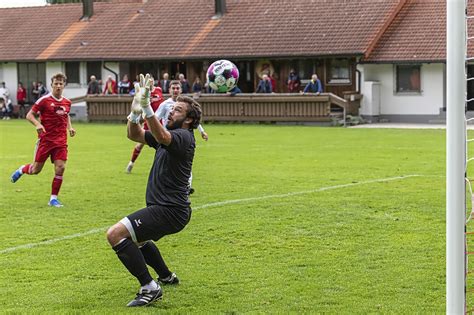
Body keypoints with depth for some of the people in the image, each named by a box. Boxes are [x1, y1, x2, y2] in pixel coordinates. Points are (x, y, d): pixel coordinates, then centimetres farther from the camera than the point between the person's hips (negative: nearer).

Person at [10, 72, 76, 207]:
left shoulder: (67, 102, 7)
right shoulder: (44, 100, -8)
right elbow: (29, 115, -6)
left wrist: (70, 127, 9)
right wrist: (37, 124, -24)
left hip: (61, 141, 3)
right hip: (45, 139, -3)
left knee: (60, 168, -10)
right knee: (36, 170, 3)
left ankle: (53, 198, 2)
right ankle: (21, 170, 39)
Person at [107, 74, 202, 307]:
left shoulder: (183, 136, -14)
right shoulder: (168, 135, 16)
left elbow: (161, 137, -37)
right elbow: (134, 135, 11)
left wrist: (146, 106, -44)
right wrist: (135, 111, -7)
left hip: (169, 210, -11)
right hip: (165, 207, 11)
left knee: (116, 234, -22)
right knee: (135, 237, 36)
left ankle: (150, 288, -20)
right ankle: (167, 277, 47)